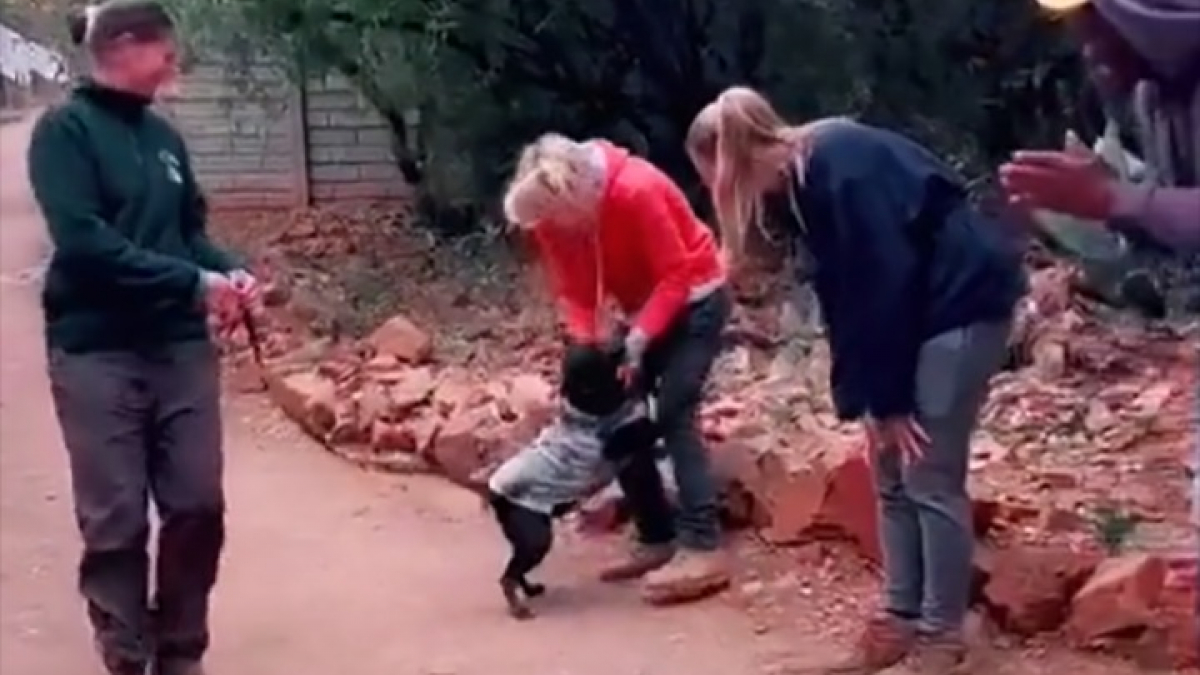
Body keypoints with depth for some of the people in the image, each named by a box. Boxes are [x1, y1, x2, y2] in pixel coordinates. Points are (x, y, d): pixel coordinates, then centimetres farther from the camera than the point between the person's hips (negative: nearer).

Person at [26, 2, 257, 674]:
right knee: (116, 522, 1)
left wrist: (229, 270, -3)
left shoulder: (162, 134, 11)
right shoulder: (65, 130, -7)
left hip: (182, 349, 6)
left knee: (198, 505, 7)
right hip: (99, 355, -6)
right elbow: (83, 242, -18)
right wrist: (193, 282, -20)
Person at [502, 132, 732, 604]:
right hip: (646, 308, 7)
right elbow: (575, 289, -6)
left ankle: (703, 550, -21)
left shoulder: (636, 191, -31)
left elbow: (675, 275, -26)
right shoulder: (554, 215, -12)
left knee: (673, 416, -19)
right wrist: (585, 346, -22)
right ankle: (657, 540, 9)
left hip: (695, 298, -7)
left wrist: (639, 337, -33)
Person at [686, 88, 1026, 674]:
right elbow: (842, 299, 6)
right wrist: (863, 399, 0)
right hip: (914, 313, 9)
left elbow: (885, 281, -23)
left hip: (963, 303, -9)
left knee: (930, 478, -7)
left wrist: (889, 398, -17)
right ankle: (901, 621, 15)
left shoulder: (839, 167, -23)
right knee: (893, 478, 8)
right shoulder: (799, 187, 5)